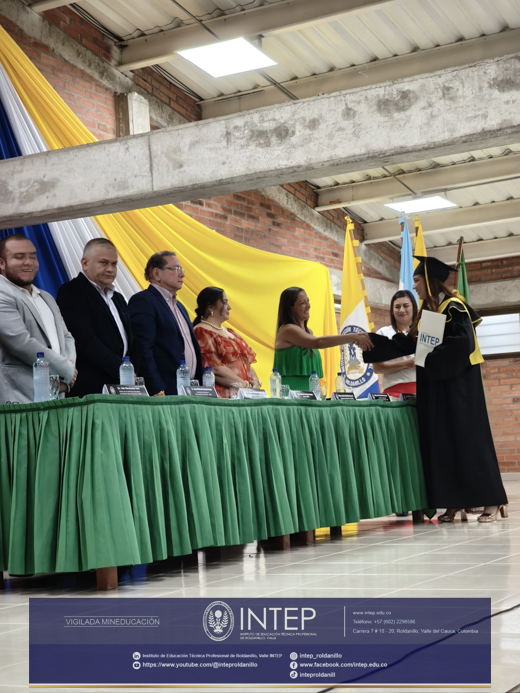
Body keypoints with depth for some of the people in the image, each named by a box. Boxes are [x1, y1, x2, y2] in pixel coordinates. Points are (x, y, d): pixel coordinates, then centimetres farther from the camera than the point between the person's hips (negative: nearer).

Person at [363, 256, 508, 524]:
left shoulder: (453, 308, -10)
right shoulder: (427, 313, 16)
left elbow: (461, 343, -22)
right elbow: (404, 344, 16)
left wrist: (430, 359, -16)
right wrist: (370, 342, 12)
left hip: (457, 384, -9)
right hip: (435, 386, 9)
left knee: (466, 439, -9)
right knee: (441, 442, 4)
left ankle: (492, 501, -4)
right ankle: (453, 503, 7)